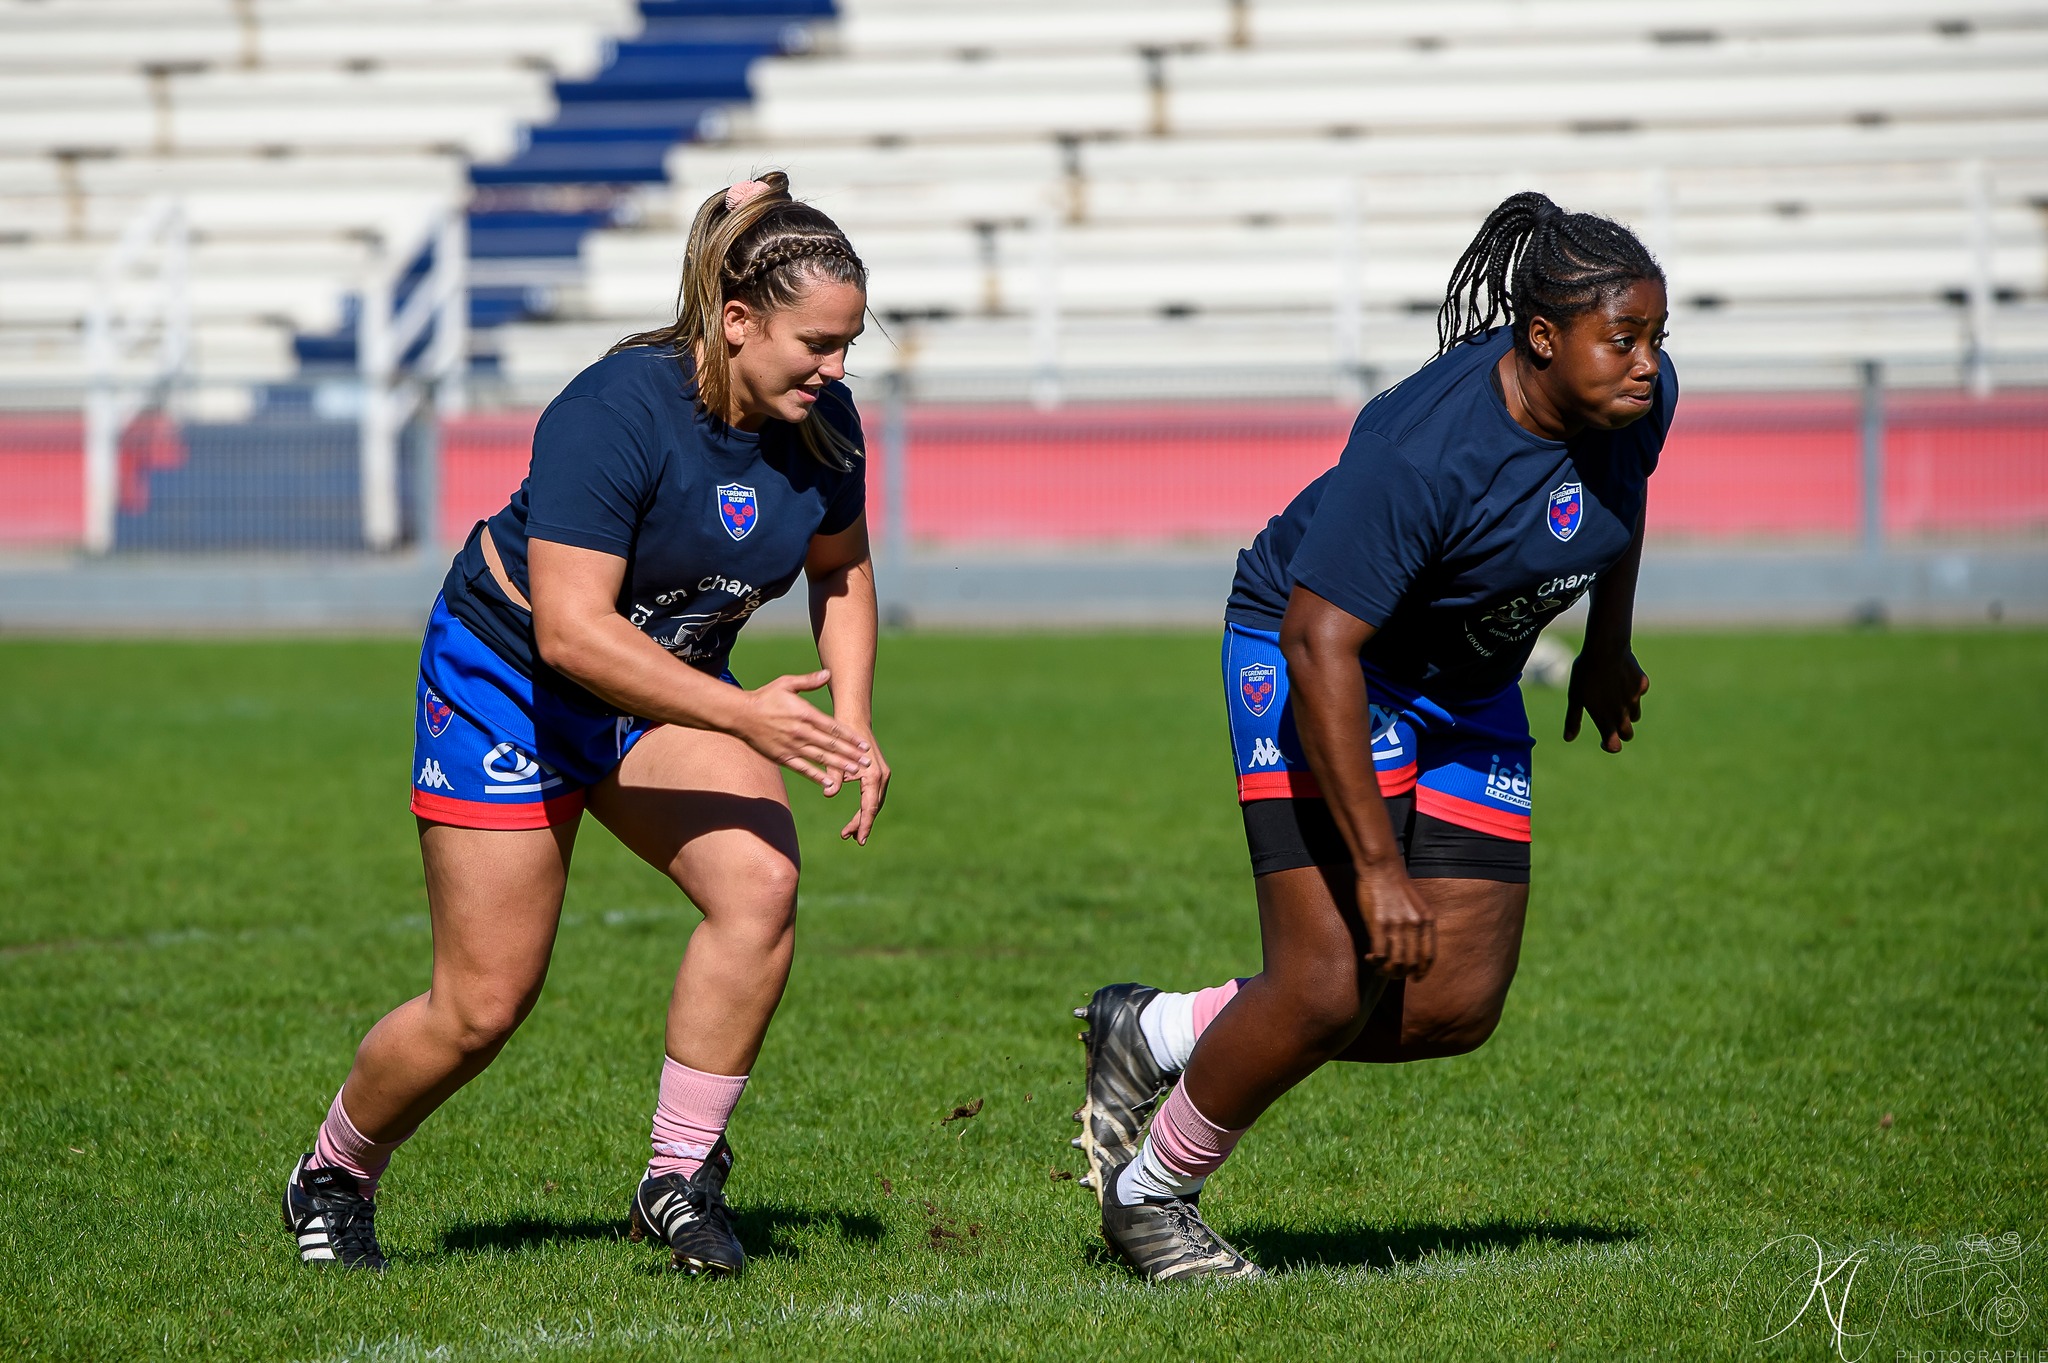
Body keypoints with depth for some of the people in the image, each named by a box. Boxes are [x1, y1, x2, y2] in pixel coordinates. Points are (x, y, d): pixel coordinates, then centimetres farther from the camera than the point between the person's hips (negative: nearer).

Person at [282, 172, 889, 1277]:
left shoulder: (821, 421, -10)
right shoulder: (615, 411, -31)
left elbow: (841, 573, 10)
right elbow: (572, 628, -36)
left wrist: (850, 724, -6)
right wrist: (744, 717, -41)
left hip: (671, 683, 6)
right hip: (507, 678, -5)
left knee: (760, 882, -23)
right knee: (482, 1007, -3)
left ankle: (680, 1182, -11)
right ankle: (333, 1177, 26)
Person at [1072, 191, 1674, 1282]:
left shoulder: (1639, 396, -12)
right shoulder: (1426, 447, -33)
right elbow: (1321, 642, -33)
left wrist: (1607, 649, 23)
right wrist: (1376, 864, -33)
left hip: (1468, 694, 8)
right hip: (1315, 664, -7)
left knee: (1459, 1006, 1)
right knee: (1330, 988, -16)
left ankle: (1157, 1034, 19)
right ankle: (1146, 1192, 9)